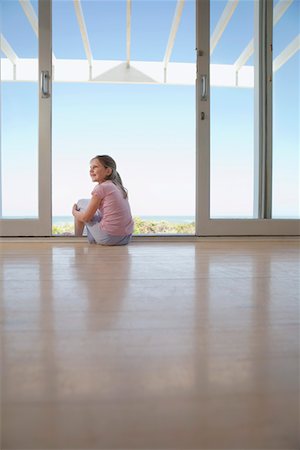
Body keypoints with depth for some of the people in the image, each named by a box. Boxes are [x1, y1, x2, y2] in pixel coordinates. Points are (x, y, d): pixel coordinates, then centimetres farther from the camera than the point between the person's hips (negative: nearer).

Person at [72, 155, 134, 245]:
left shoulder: (101, 188, -11)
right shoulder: (119, 187, 11)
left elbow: (86, 218, -6)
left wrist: (74, 212, 15)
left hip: (109, 238, -7)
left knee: (81, 203, 12)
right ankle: (92, 241, 37)